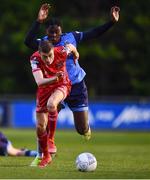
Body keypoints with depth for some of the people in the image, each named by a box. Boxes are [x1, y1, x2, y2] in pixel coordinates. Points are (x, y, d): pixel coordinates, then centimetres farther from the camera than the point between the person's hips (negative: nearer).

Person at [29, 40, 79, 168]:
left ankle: (51, 139, -18)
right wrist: (55, 78, -58)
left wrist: (76, 55, 19)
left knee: (51, 104, -36)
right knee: (40, 126, 2)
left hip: (62, 85, -2)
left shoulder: (61, 52, -28)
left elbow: (71, 46, -2)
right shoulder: (35, 59, -29)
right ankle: (46, 156, 25)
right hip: (44, 89, 2)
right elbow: (39, 81, -40)